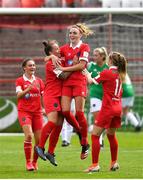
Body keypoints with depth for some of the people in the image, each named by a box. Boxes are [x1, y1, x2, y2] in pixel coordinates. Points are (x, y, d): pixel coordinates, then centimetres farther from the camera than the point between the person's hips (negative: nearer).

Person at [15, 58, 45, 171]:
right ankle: (28, 162, -11)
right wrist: (28, 89, -29)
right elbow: (19, 95, -13)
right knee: (29, 135, -21)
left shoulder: (39, 81, 11)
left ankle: (35, 162, 16)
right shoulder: (20, 81, 1)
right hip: (24, 111, -4)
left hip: (37, 112, 4)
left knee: (39, 139, -2)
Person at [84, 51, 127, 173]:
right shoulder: (120, 74, 9)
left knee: (95, 135, -3)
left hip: (108, 108, -7)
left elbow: (92, 81, 1)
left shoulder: (107, 73, -11)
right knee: (111, 134, 24)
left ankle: (95, 165, -9)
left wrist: (87, 73, 19)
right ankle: (114, 163, 28)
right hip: (118, 108, 7)